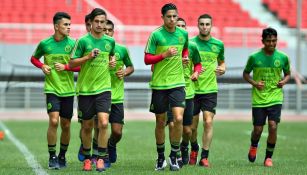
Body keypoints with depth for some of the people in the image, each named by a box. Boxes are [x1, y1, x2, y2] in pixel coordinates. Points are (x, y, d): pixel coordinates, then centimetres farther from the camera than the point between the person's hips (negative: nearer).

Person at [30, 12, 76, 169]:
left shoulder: (72, 43, -3)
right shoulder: (45, 44, -1)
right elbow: (33, 59, 15)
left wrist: (65, 67, -15)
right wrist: (42, 66, -3)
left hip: (68, 90, 1)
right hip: (52, 89, -1)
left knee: (66, 125, 7)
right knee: (53, 121, -16)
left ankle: (62, 156, 26)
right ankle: (52, 157, -5)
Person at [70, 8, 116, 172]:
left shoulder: (110, 41, 5)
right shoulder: (83, 41, -5)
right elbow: (72, 62, -4)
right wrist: (88, 57, -16)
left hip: (103, 88, 1)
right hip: (85, 89, -1)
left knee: (103, 123, -15)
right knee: (87, 126, 9)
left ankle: (101, 158, -6)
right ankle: (87, 158, 25)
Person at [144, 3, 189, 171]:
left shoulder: (183, 34, 5)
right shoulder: (156, 34, -7)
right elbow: (147, 59, -7)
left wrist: (184, 57, 9)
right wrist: (164, 55, -18)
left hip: (177, 83, 2)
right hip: (159, 84, -2)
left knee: (179, 119, -14)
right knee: (160, 123, 8)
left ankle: (174, 156, 0)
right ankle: (160, 158, 24)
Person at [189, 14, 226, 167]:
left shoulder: (218, 44, 6)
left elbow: (222, 62, 21)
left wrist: (222, 69, -2)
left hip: (210, 89, 0)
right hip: (192, 89, 0)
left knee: (208, 122, -12)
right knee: (192, 126, 5)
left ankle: (204, 157, -5)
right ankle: (194, 149, 34)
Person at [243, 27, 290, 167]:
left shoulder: (282, 57, -1)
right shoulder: (254, 57, -5)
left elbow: (287, 73, 15)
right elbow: (245, 74, 7)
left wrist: (284, 81, -7)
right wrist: (254, 83, -11)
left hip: (275, 98, 0)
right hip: (258, 99, 0)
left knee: (273, 127, -13)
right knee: (258, 129, 3)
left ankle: (269, 157, 6)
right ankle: (253, 146, 39)